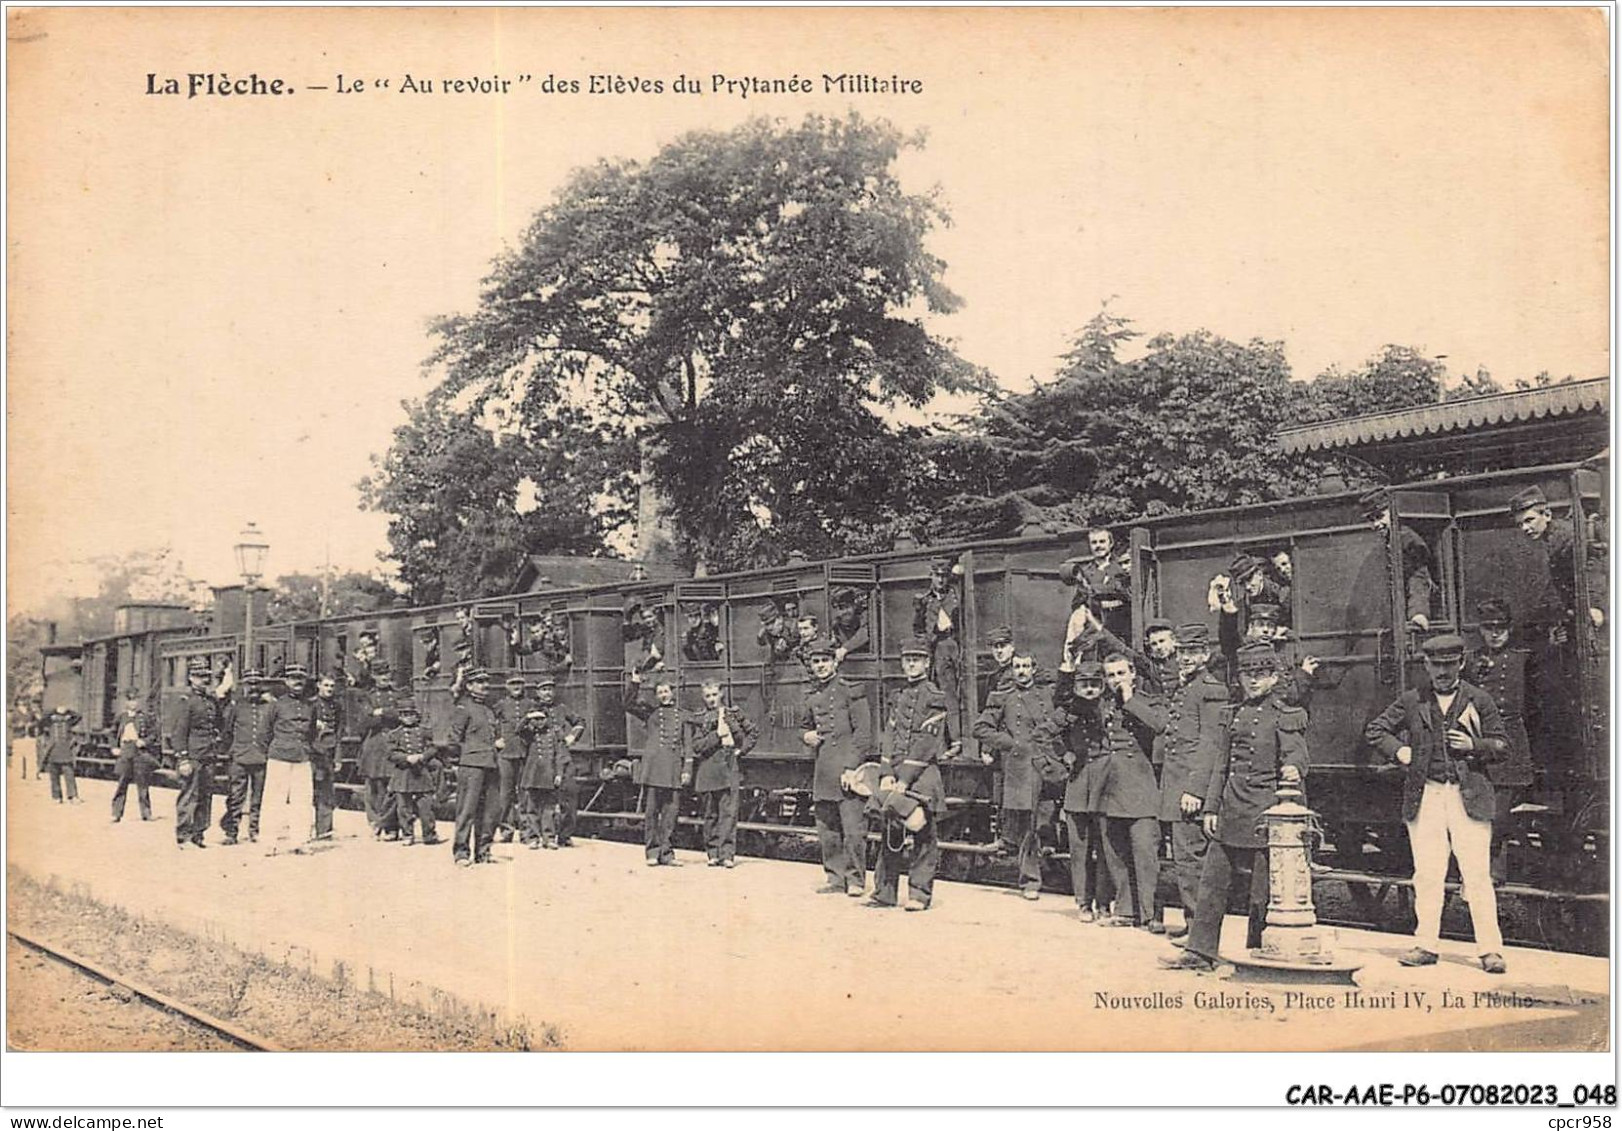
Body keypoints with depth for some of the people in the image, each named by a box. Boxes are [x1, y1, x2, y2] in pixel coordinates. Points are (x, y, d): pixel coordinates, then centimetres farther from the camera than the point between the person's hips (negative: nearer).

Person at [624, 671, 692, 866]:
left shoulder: (681, 715, 15)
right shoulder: (650, 711, 11)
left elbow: (687, 744, 12)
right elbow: (629, 705, -3)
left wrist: (687, 769, 4)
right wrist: (635, 684, -15)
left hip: (674, 769, 2)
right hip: (653, 766, -2)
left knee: (671, 811, 1)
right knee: (651, 810, -1)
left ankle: (665, 852, 7)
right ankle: (651, 852, 5)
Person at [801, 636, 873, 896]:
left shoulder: (850, 691, -3)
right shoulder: (812, 696, 14)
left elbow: (863, 733, -7)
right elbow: (805, 725, 31)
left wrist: (850, 766, -14)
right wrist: (806, 736, 6)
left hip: (847, 768, -6)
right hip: (822, 771, 6)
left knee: (853, 827, -8)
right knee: (826, 829, 8)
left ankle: (856, 879, -1)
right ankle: (835, 878, 16)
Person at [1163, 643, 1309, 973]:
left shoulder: (1288, 717, 1)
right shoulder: (1231, 715, 15)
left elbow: (1296, 757, -10)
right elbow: (1219, 766, 14)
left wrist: (1293, 771, -34)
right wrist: (1210, 807, 8)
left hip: (1265, 813, -5)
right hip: (1230, 815, 5)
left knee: (1262, 890, 0)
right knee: (1212, 882, 5)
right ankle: (1200, 951, 11)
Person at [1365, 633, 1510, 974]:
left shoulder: (1479, 700, 8)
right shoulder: (1411, 701, 10)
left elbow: (1502, 744, 10)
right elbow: (1374, 730, 18)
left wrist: (1474, 746, -8)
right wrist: (1398, 751, 3)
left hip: (1469, 796, -1)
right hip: (1425, 796, 2)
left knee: (1477, 875, -4)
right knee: (1427, 875, 4)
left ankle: (1490, 949, 0)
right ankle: (1426, 946, 11)